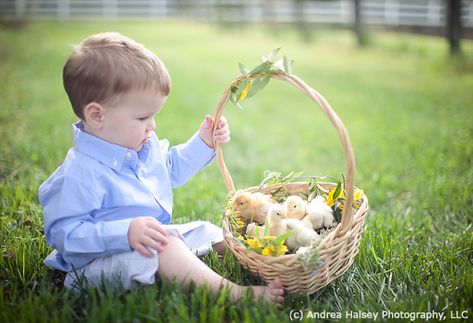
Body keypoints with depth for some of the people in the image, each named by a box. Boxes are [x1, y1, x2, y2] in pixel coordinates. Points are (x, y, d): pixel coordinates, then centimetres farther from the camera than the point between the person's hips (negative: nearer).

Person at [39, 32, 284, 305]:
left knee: (206, 230, 11)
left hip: (157, 241, 10)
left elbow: (171, 168, 23)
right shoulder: (80, 174, -26)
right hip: (105, 260, -10)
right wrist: (125, 232, -39)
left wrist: (204, 143, 12)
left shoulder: (144, 143, 4)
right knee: (162, 247, -34)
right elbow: (63, 232, -29)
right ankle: (234, 293, -41)